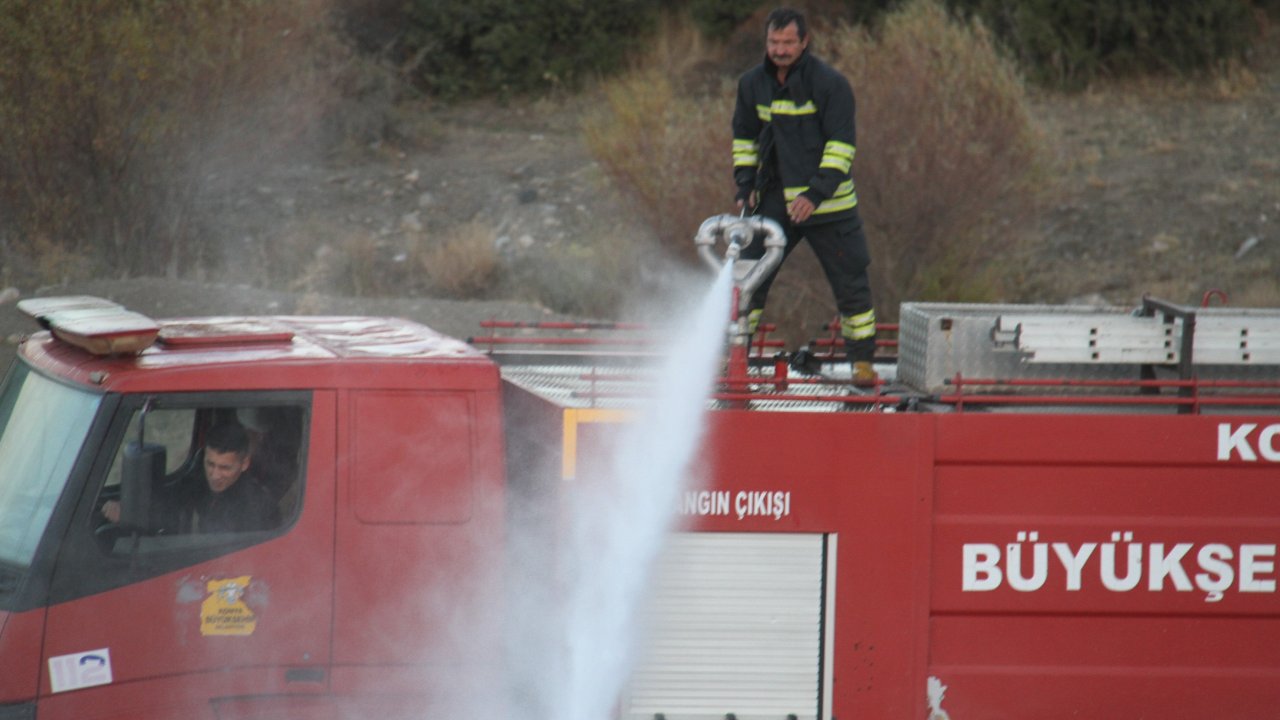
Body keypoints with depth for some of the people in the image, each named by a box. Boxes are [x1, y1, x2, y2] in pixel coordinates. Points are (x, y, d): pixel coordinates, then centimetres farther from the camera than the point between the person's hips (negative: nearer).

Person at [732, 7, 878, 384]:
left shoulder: (830, 83, -10)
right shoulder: (753, 84, 6)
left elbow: (842, 144, -12)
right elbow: (744, 137, 20)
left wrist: (816, 193, -20)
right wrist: (745, 185, 8)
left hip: (827, 202, -4)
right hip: (774, 199, 4)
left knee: (850, 282, -1)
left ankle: (862, 360, 10)